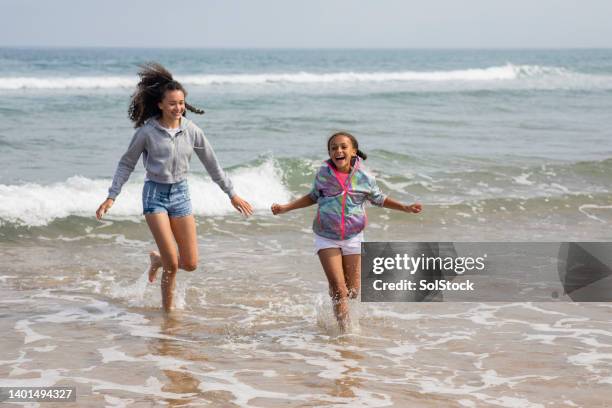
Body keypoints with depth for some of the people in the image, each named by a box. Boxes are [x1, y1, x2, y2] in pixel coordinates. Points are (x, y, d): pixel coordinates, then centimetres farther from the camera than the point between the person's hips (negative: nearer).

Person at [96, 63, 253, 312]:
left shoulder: (191, 131, -1)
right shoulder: (147, 132, -9)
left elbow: (212, 164, 10)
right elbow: (126, 164, 1)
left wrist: (232, 194, 14)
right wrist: (111, 197, -3)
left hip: (181, 193, 4)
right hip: (155, 194, -4)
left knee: (190, 264, 4)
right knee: (173, 264, -13)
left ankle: (157, 259, 36)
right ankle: (168, 310, 8)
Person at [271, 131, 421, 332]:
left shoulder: (364, 176, -7)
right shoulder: (323, 173, -5)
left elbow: (379, 199, 10)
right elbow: (313, 197, 14)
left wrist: (406, 208, 0)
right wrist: (286, 207, 8)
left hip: (353, 238, 1)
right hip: (326, 238, -1)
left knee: (353, 290, 7)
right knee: (338, 288, -9)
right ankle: (344, 327, 5)